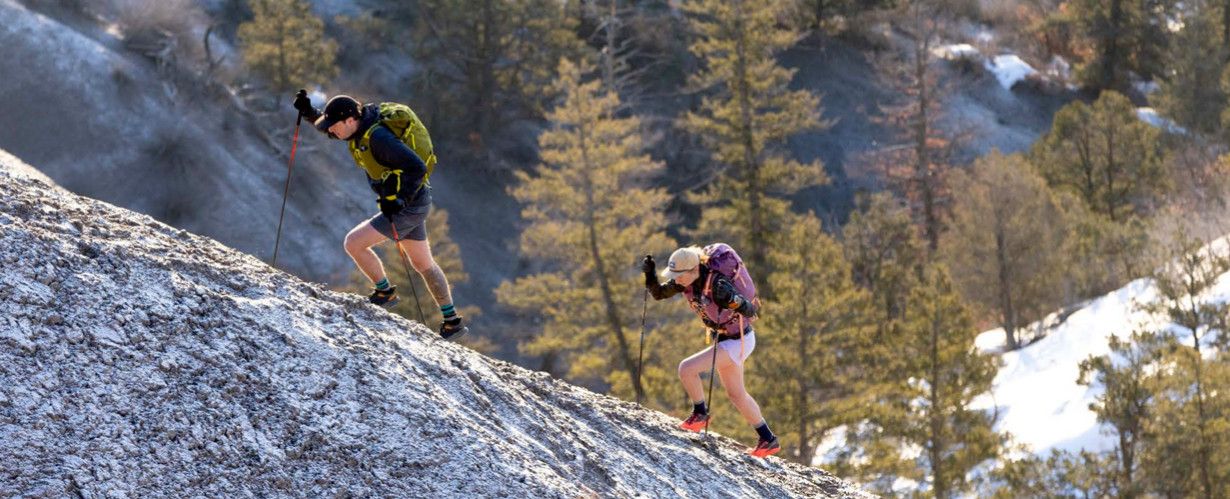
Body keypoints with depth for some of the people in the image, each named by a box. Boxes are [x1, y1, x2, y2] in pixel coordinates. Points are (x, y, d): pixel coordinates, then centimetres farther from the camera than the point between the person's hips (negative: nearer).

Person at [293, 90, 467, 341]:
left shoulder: (378, 137, -28)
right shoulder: (365, 118, -1)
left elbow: (416, 167, -32)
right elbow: (329, 124, 17)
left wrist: (399, 200, -30)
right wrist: (308, 111, 1)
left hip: (409, 206, -10)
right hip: (412, 202, 10)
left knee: (354, 243, -8)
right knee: (423, 264, 19)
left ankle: (384, 292, 11)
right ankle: (452, 322, 26)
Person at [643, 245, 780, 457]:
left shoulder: (717, 283, -33)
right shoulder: (689, 278, -11)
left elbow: (750, 311, -36)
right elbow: (659, 293, -1)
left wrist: (730, 298, -53)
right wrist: (649, 275, -19)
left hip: (738, 342, -9)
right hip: (722, 338, 9)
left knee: (687, 368, -16)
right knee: (736, 394, 18)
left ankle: (700, 414, 8)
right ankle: (768, 440, 31)